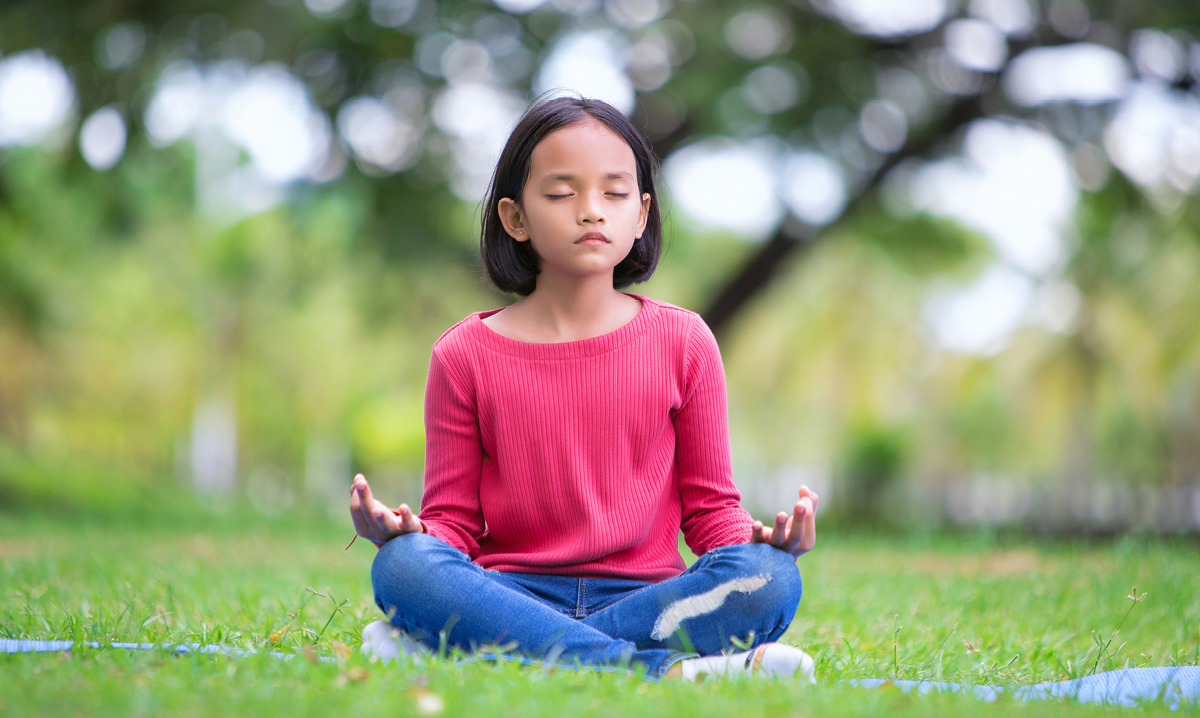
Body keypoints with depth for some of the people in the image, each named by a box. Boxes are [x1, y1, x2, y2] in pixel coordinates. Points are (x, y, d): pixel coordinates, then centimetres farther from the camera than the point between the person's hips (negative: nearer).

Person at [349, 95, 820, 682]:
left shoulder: (682, 342, 7)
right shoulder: (466, 355, 5)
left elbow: (709, 506, 11)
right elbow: (453, 519, 7)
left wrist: (760, 538, -12)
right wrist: (400, 530, -16)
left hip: (645, 592, 1)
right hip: (512, 592, -1)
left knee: (769, 577, -29)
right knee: (403, 564, -31)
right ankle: (669, 669, -35)